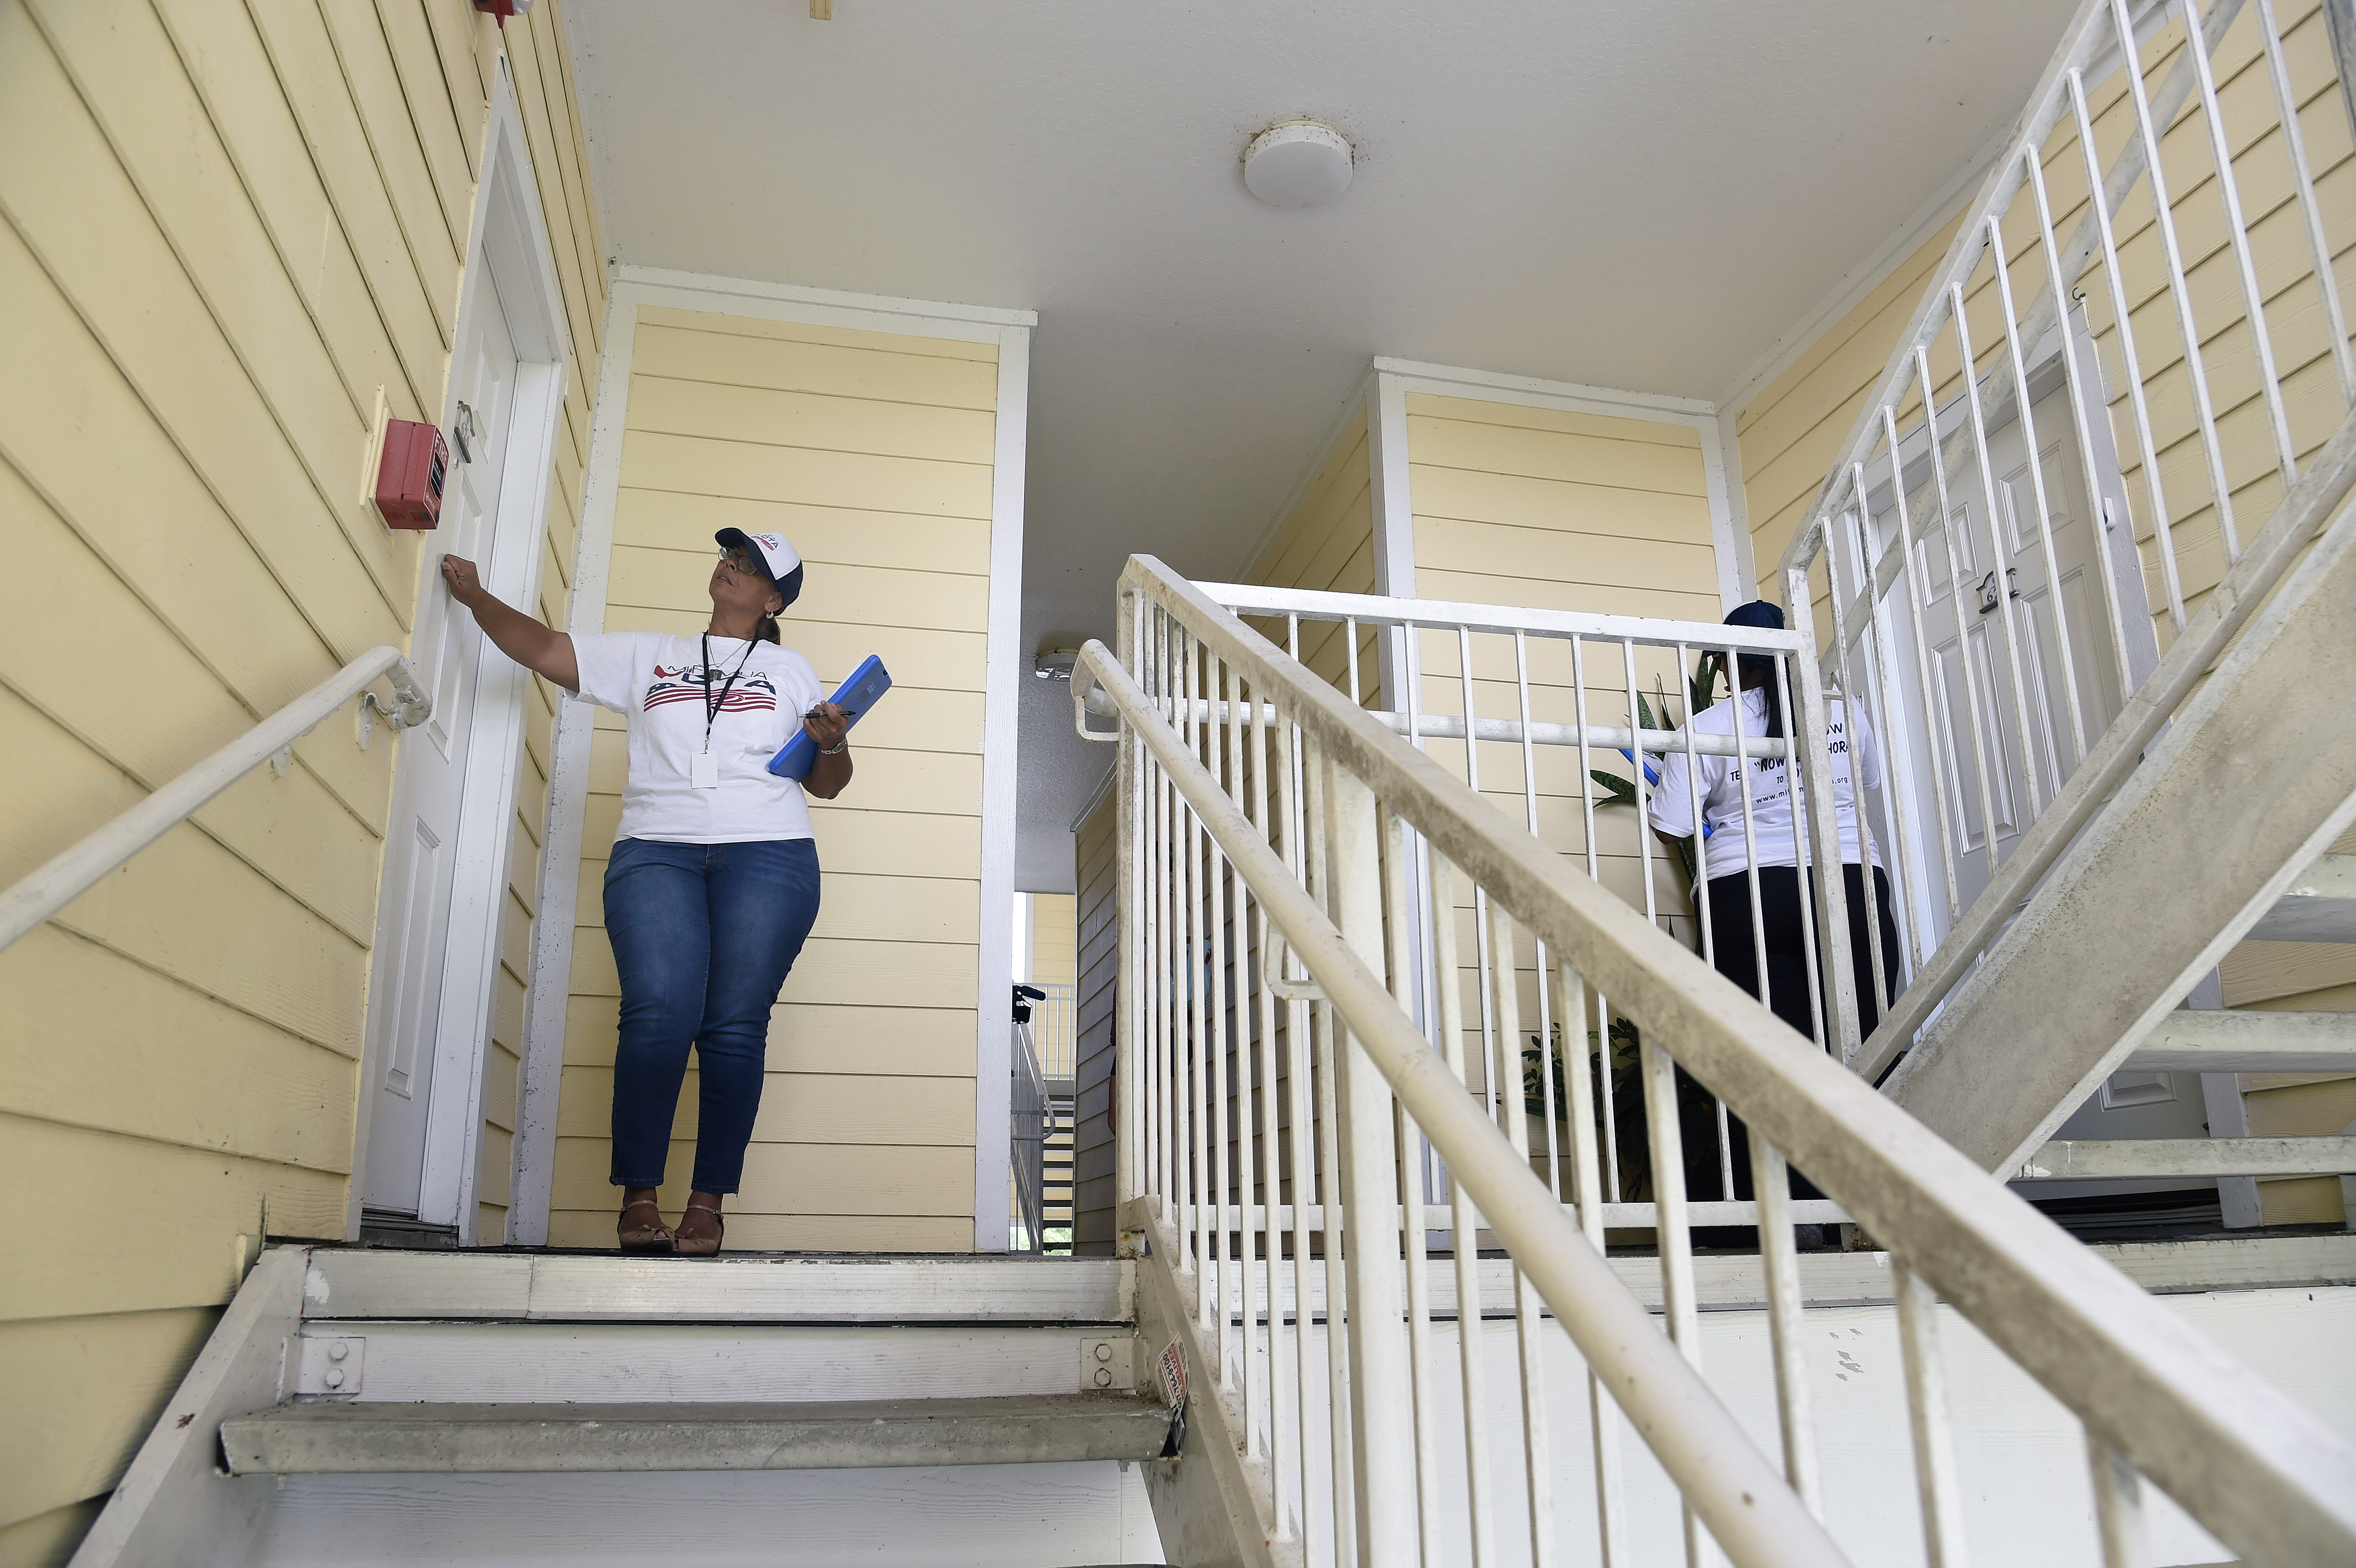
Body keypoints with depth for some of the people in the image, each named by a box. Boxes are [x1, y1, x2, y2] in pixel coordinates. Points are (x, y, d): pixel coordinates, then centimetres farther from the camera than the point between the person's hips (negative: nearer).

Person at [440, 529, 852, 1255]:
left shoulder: (790, 670, 21)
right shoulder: (646, 656, 25)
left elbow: (827, 785, 18)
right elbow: (543, 650, 21)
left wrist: (833, 743, -1)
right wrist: (476, 597, 17)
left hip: (767, 858, 0)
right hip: (656, 853, 1)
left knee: (735, 1026, -10)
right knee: (661, 1011, -19)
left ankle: (708, 1204, -5)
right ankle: (638, 1195, -11)